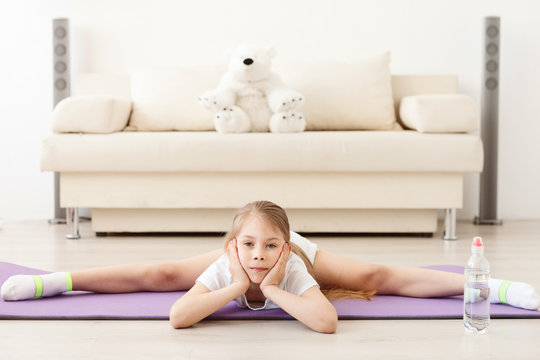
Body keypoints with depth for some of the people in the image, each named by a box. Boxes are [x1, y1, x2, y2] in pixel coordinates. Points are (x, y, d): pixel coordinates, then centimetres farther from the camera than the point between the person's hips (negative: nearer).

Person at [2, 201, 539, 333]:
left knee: (379, 278, -13)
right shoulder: (227, 262, -42)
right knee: (157, 275, -3)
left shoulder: (293, 263, -45)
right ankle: (50, 282, 11)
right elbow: (176, 317, -53)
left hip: (306, 256, -1)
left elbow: (328, 323, -59)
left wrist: (276, 290, -57)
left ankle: (495, 286, -5)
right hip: (233, 275, 1)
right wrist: (236, 287, -56)